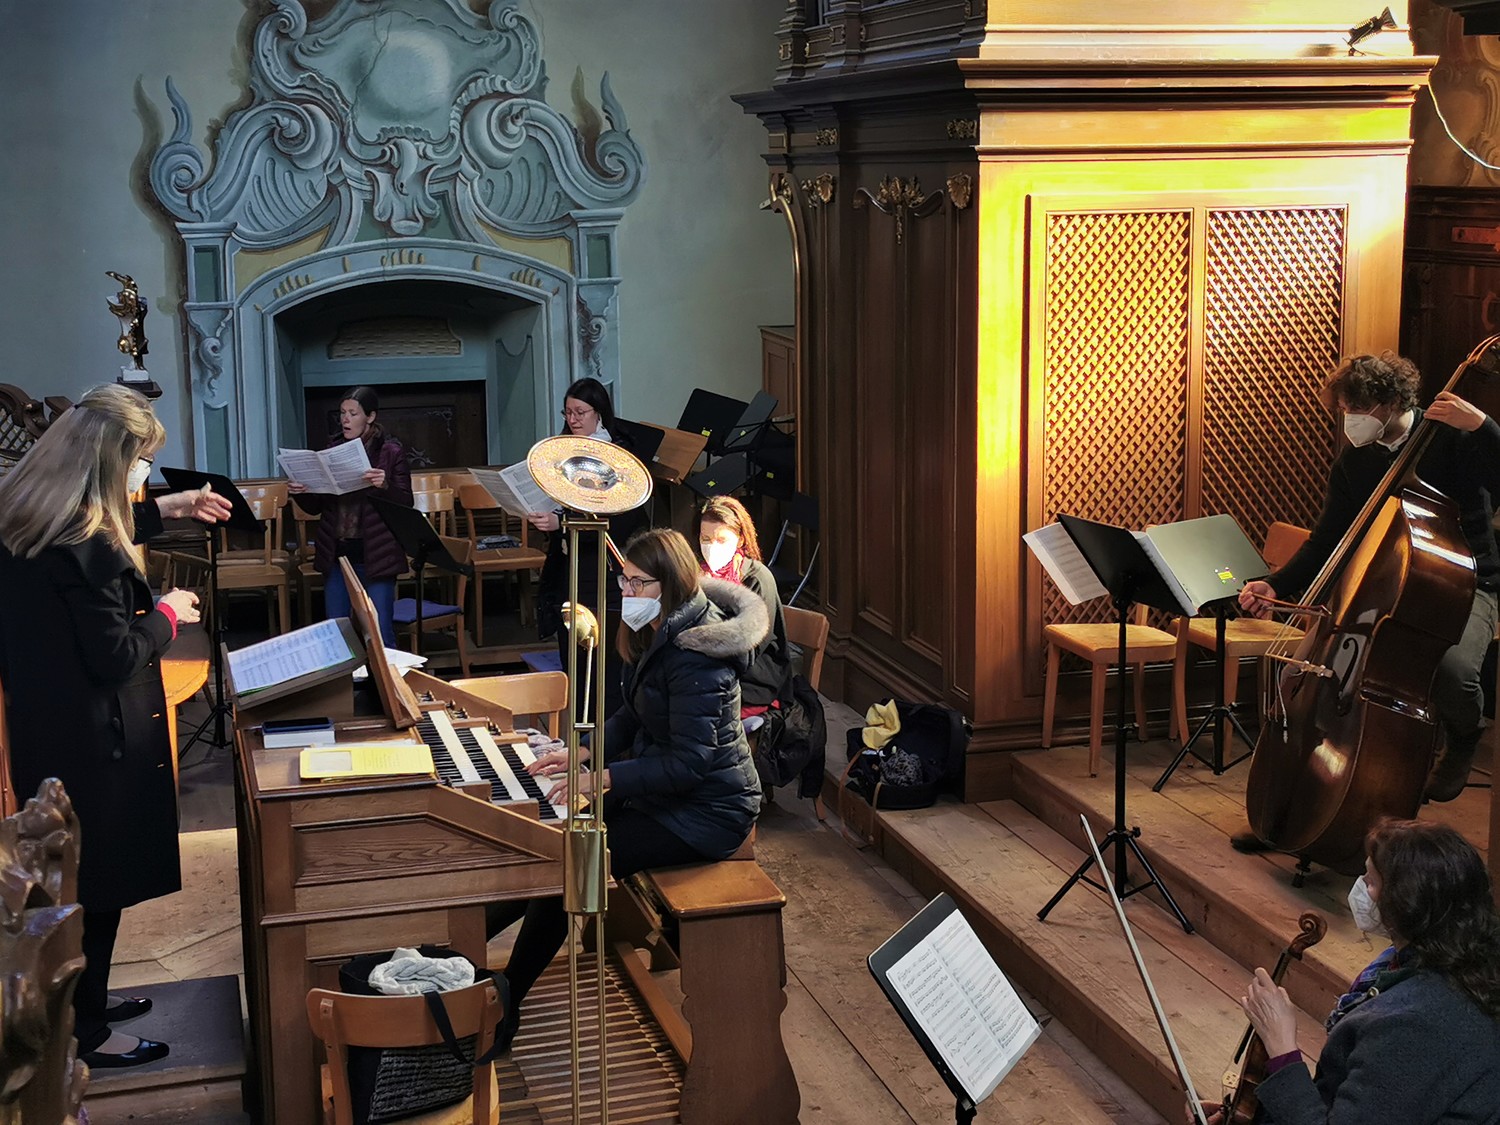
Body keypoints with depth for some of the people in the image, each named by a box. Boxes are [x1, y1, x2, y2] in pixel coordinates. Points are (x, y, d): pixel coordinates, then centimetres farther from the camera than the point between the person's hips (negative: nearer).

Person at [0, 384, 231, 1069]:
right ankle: (85, 1036, 22)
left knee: (76, 878, 24)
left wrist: (165, 510, 24)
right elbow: (116, 657, -24)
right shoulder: (86, 550, -28)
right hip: (92, 743, -9)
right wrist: (167, 613, -7)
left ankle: (84, 1003, 40)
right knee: (96, 888, 7)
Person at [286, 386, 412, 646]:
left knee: (380, 635, -3)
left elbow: (406, 504, -7)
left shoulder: (391, 451, -3)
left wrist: (385, 486, -25)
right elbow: (315, 507, 13)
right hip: (336, 553, 5)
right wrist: (300, 493, -7)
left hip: (375, 555, -5)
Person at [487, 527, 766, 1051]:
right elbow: (631, 718, 15)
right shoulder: (659, 633, 7)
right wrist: (583, 753, 0)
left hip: (704, 811, -10)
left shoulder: (695, 655, -25)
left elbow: (689, 762, -27)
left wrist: (603, 779, -27)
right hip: (663, 787, 10)